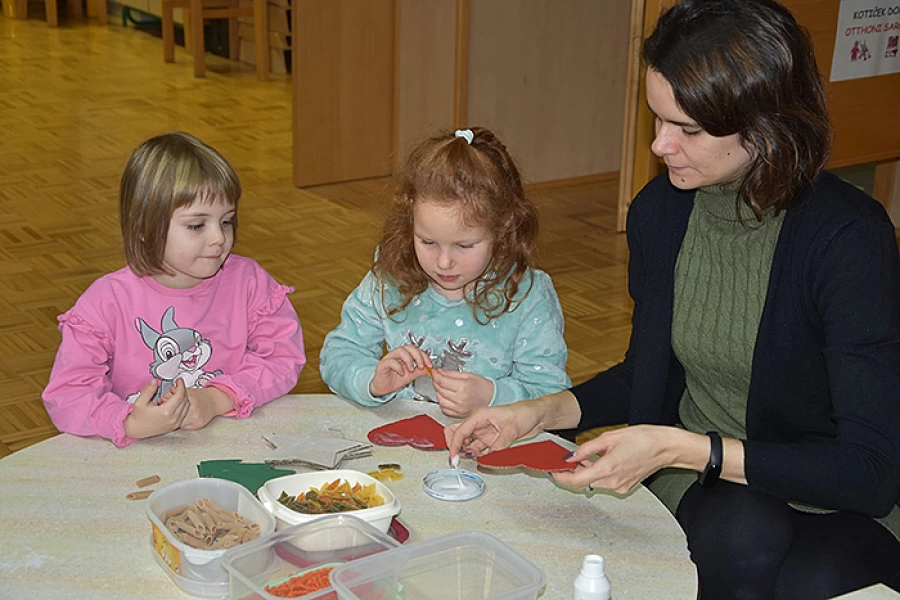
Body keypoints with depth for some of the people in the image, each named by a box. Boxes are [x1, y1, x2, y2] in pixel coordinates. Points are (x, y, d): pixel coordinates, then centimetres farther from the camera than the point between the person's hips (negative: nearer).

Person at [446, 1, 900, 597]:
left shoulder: (850, 237, -20)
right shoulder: (659, 211, -2)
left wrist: (678, 447, -25)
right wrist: (541, 411, -2)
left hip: (842, 505, -2)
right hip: (701, 483, 3)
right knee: (743, 537, -32)